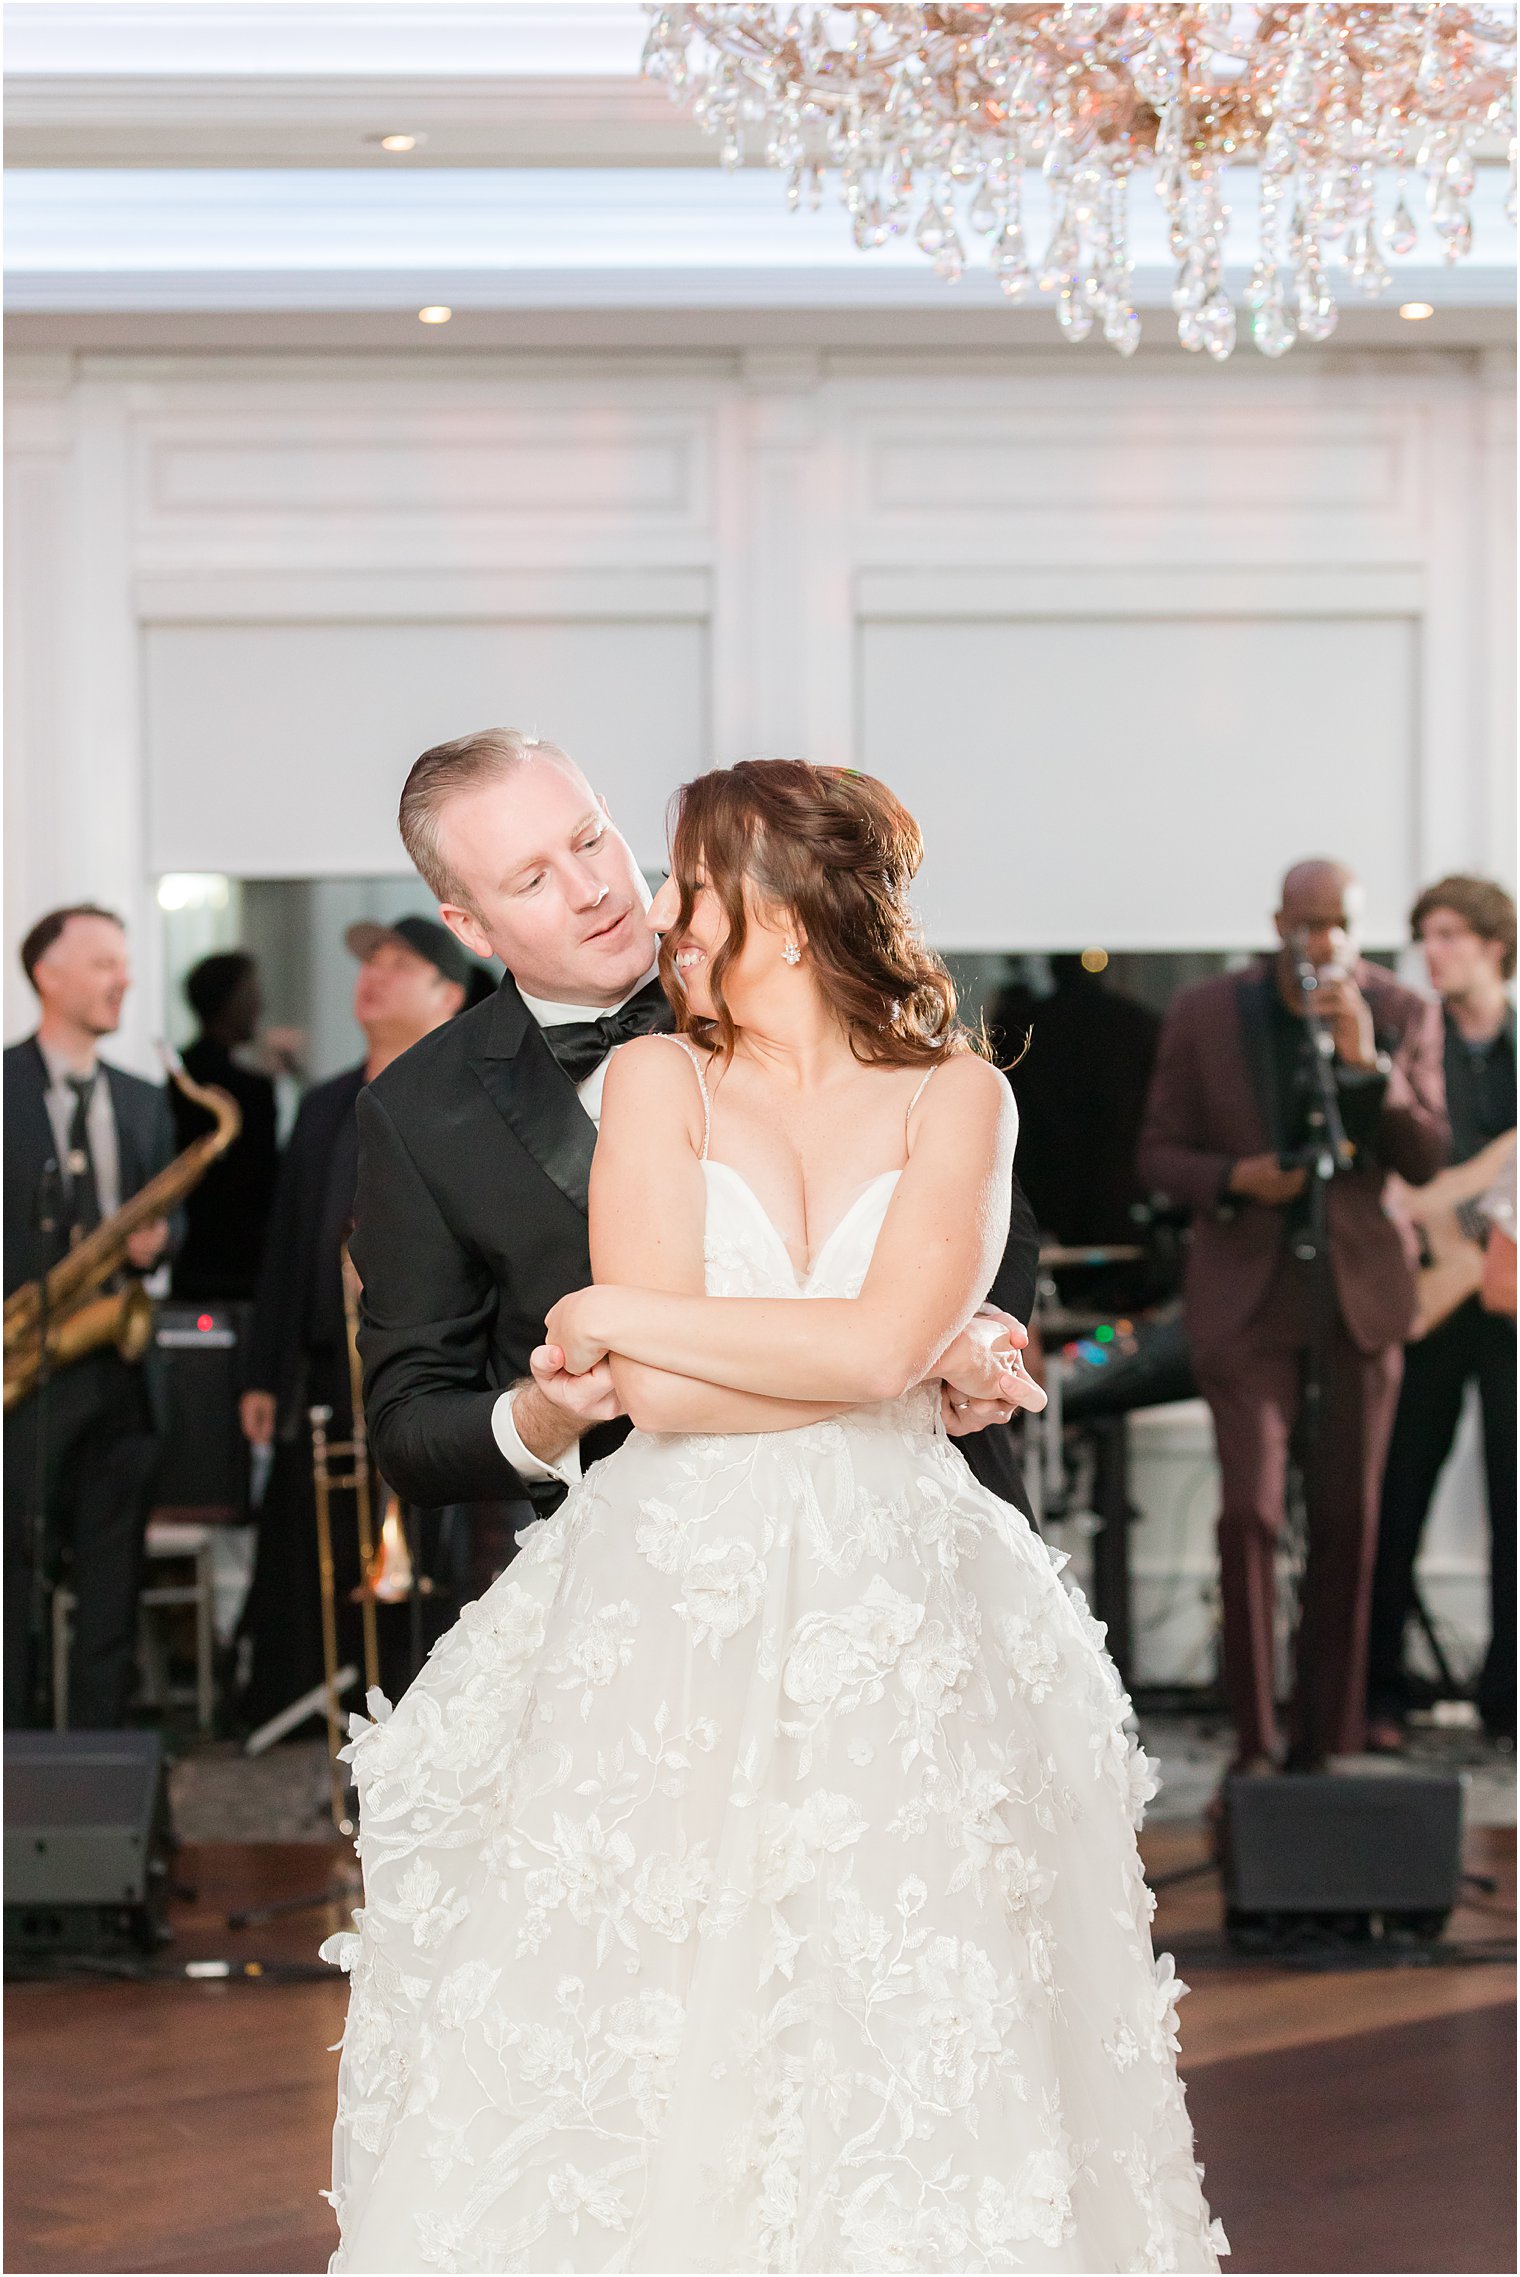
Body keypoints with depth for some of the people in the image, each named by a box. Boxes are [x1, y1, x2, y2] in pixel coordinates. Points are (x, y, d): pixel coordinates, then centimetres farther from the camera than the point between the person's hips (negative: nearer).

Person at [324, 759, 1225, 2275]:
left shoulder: (956, 1098, 3)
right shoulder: (658, 1079, 3)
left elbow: (880, 1342, -14)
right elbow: (654, 1395, -8)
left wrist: (620, 1313, -7)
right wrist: (931, 1364, -7)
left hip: (887, 1618, 0)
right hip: (671, 1596, 0)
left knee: (897, 2023, -1)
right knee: (636, 2015, -2)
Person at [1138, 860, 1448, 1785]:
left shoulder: (1403, 1016, -1)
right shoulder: (1205, 1015, -2)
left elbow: (1425, 1161, -6)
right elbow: (1160, 1153, 3)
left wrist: (1368, 1062, -21)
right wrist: (1232, 1179, -17)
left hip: (1360, 1291, 2)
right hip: (1249, 1293, -1)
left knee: (1348, 1519, 6)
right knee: (1250, 1510, -11)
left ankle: (1326, 1741, 18)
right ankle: (1255, 1743, -2)